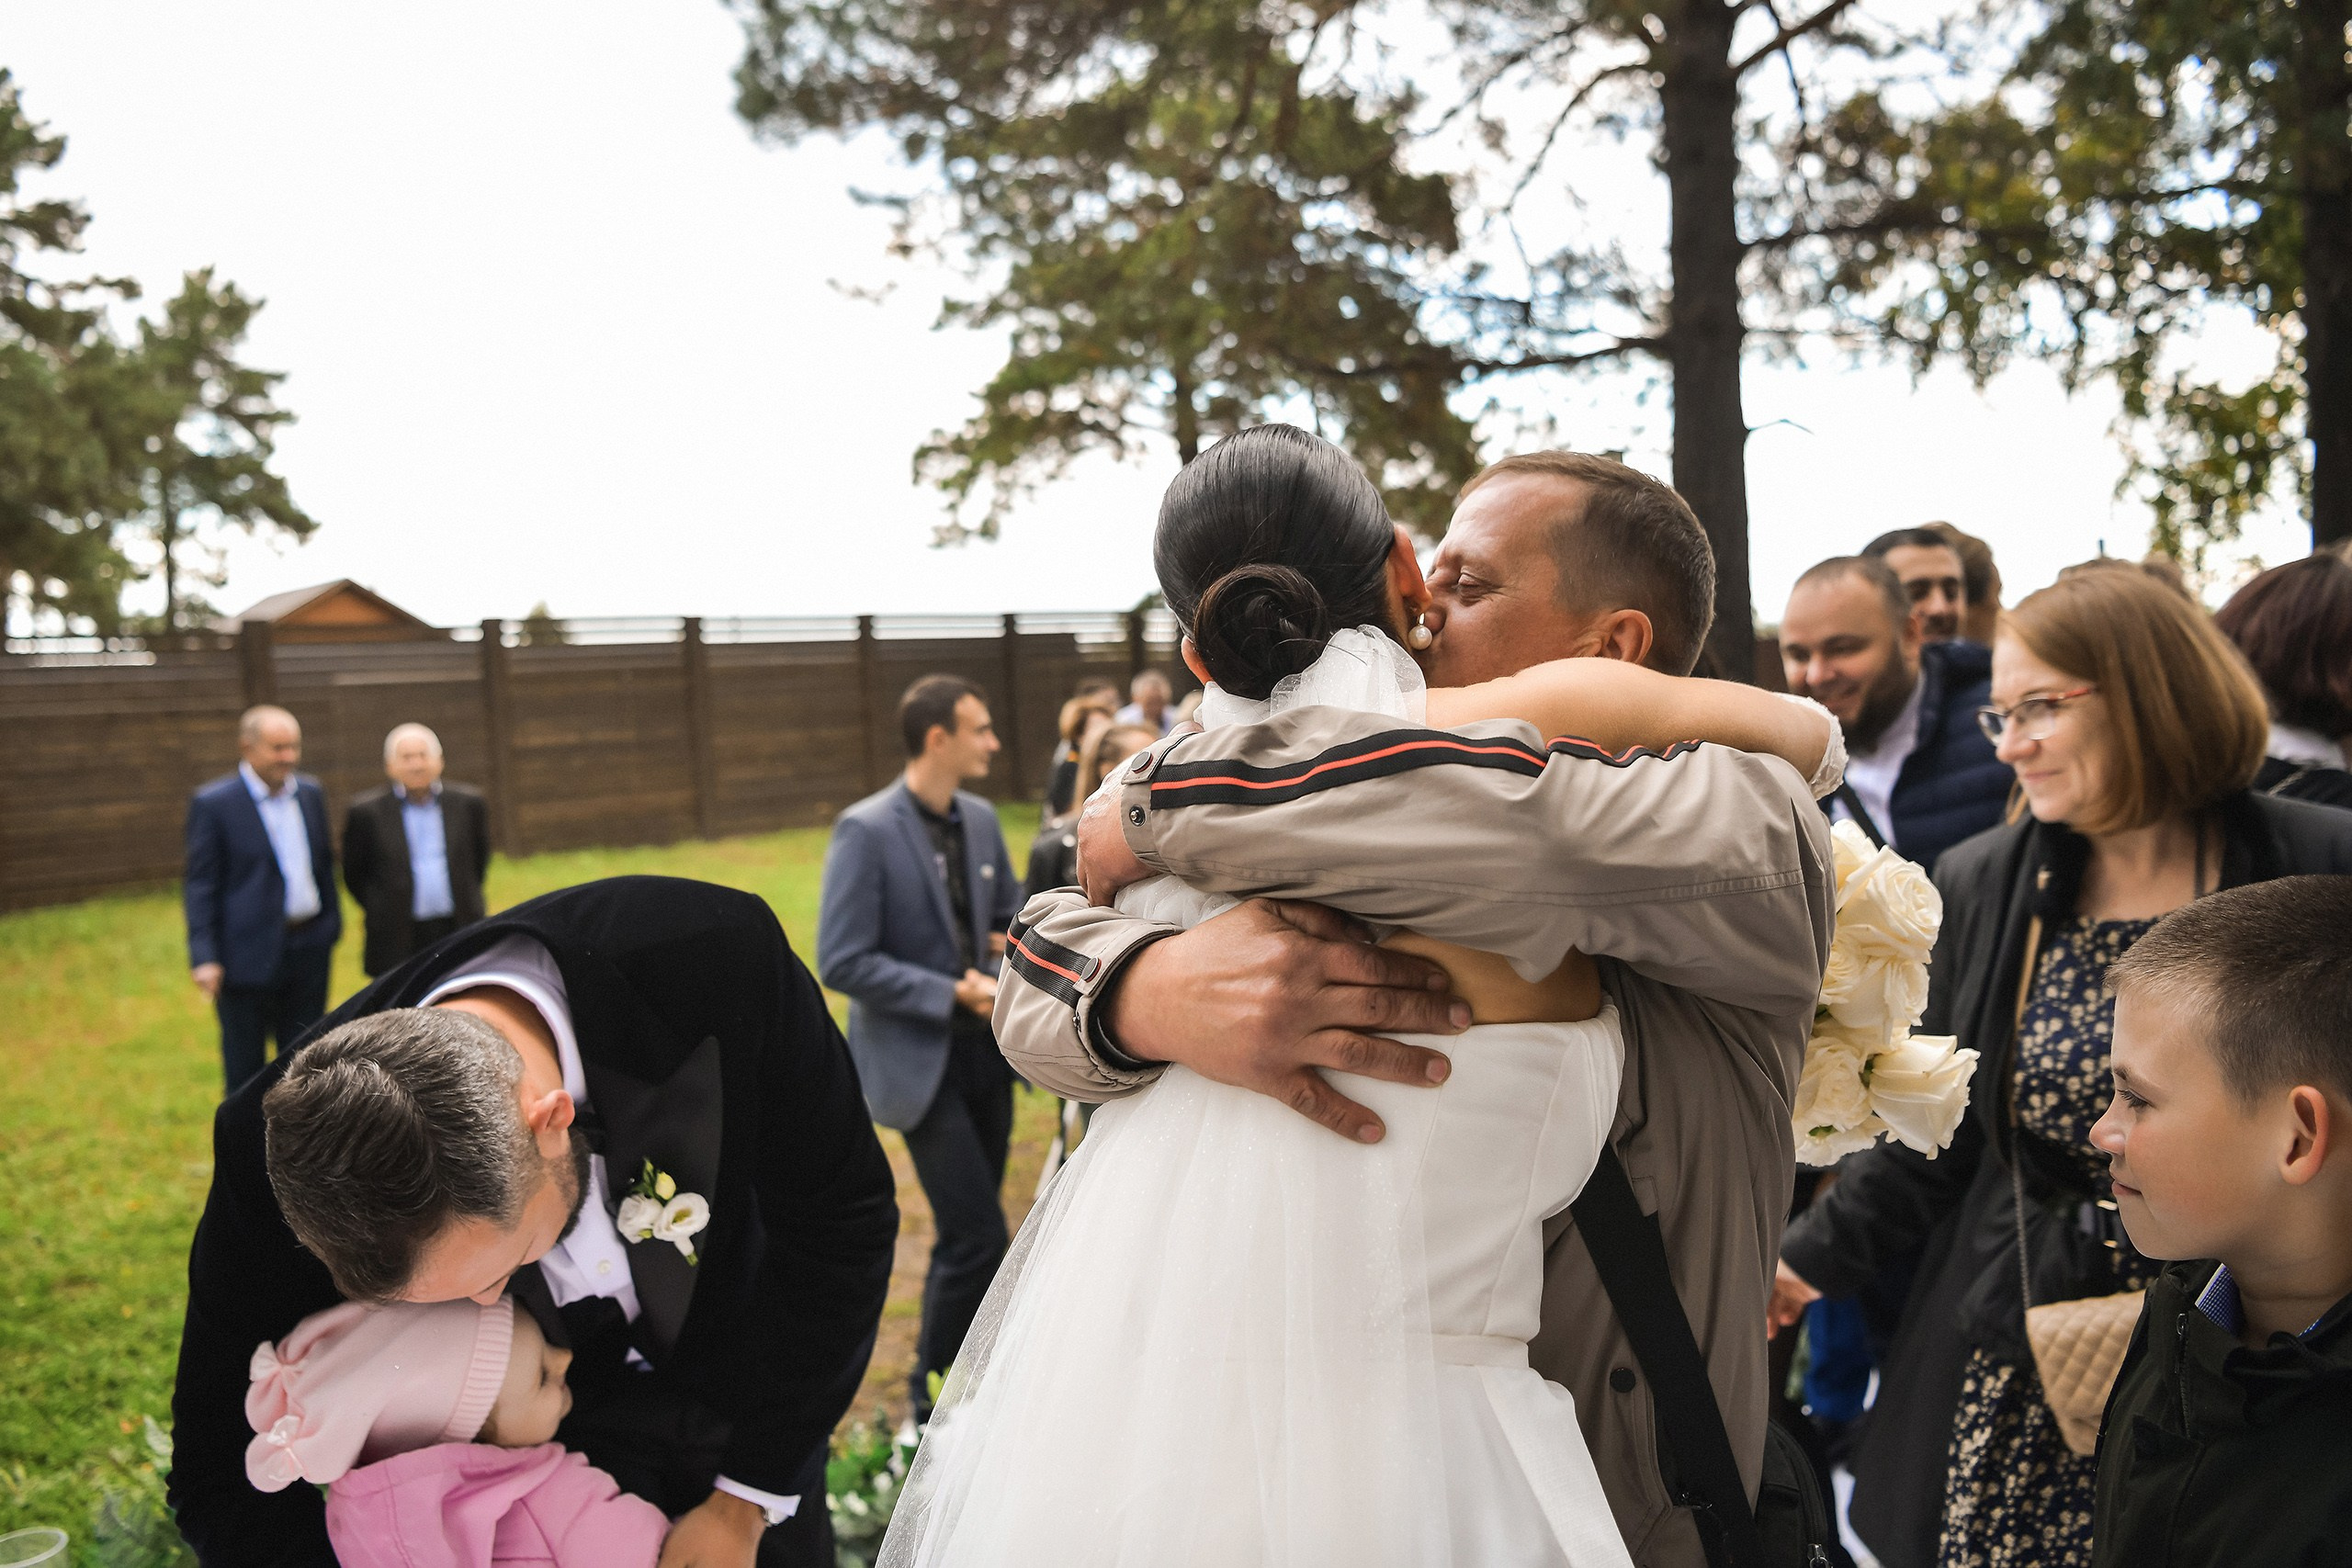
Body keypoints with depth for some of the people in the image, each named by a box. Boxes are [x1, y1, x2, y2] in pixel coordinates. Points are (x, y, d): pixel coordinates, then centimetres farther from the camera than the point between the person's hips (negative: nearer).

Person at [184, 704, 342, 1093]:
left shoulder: (310, 793, 7)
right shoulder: (212, 804, -9)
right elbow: (200, 886, -10)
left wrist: (332, 929, 16)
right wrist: (203, 957, -15)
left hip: (309, 952, 5)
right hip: (249, 955, -5)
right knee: (244, 1066, 7)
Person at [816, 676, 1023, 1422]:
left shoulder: (981, 820, 7)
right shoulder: (866, 831, -15)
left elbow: (1010, 910, 22)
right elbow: (843, 963, -18)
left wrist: (1015, 945, -2)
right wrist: (954, 993, -20)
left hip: (985, 1051, 7)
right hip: (920, 1061, -7)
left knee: (964, 1236, 15)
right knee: (980, 1238, -9)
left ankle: (949, 1373, 31)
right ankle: (932, 1396, 10)